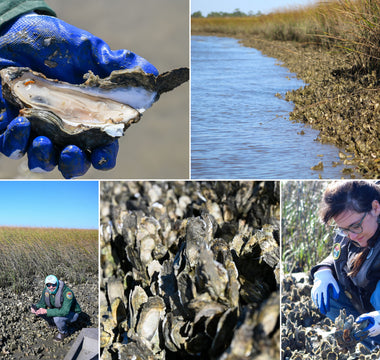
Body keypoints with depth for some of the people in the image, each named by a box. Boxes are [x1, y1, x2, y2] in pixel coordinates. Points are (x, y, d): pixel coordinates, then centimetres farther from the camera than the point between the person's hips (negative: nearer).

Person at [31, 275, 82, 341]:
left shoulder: (67, 292, -36)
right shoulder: (46, 290, -15)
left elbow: (64, 312, -42)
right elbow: (42, 303, -2)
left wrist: (46, 311, -45)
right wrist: (34, 308, -26)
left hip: (72, 313, -6)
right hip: (58, 310, 6)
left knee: (57, 318, -35)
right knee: (39, 310, -11)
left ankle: (63, 332, -3)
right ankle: (53, 323, 14)